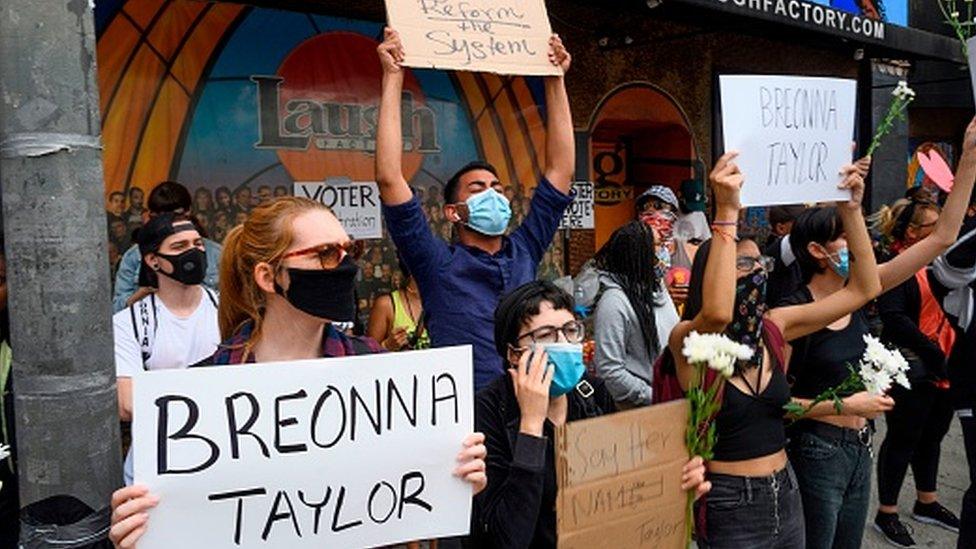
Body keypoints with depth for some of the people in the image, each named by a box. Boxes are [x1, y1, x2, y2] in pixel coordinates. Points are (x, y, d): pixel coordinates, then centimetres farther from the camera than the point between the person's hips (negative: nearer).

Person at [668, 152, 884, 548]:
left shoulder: (773, 327, 0)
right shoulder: (688, 338, -16)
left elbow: (864, 288, 5)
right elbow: (716, 313, -41)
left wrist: (850, 209, -3)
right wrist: (727, 212, -39)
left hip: (785, 493, 6)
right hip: (729, 504, -6)